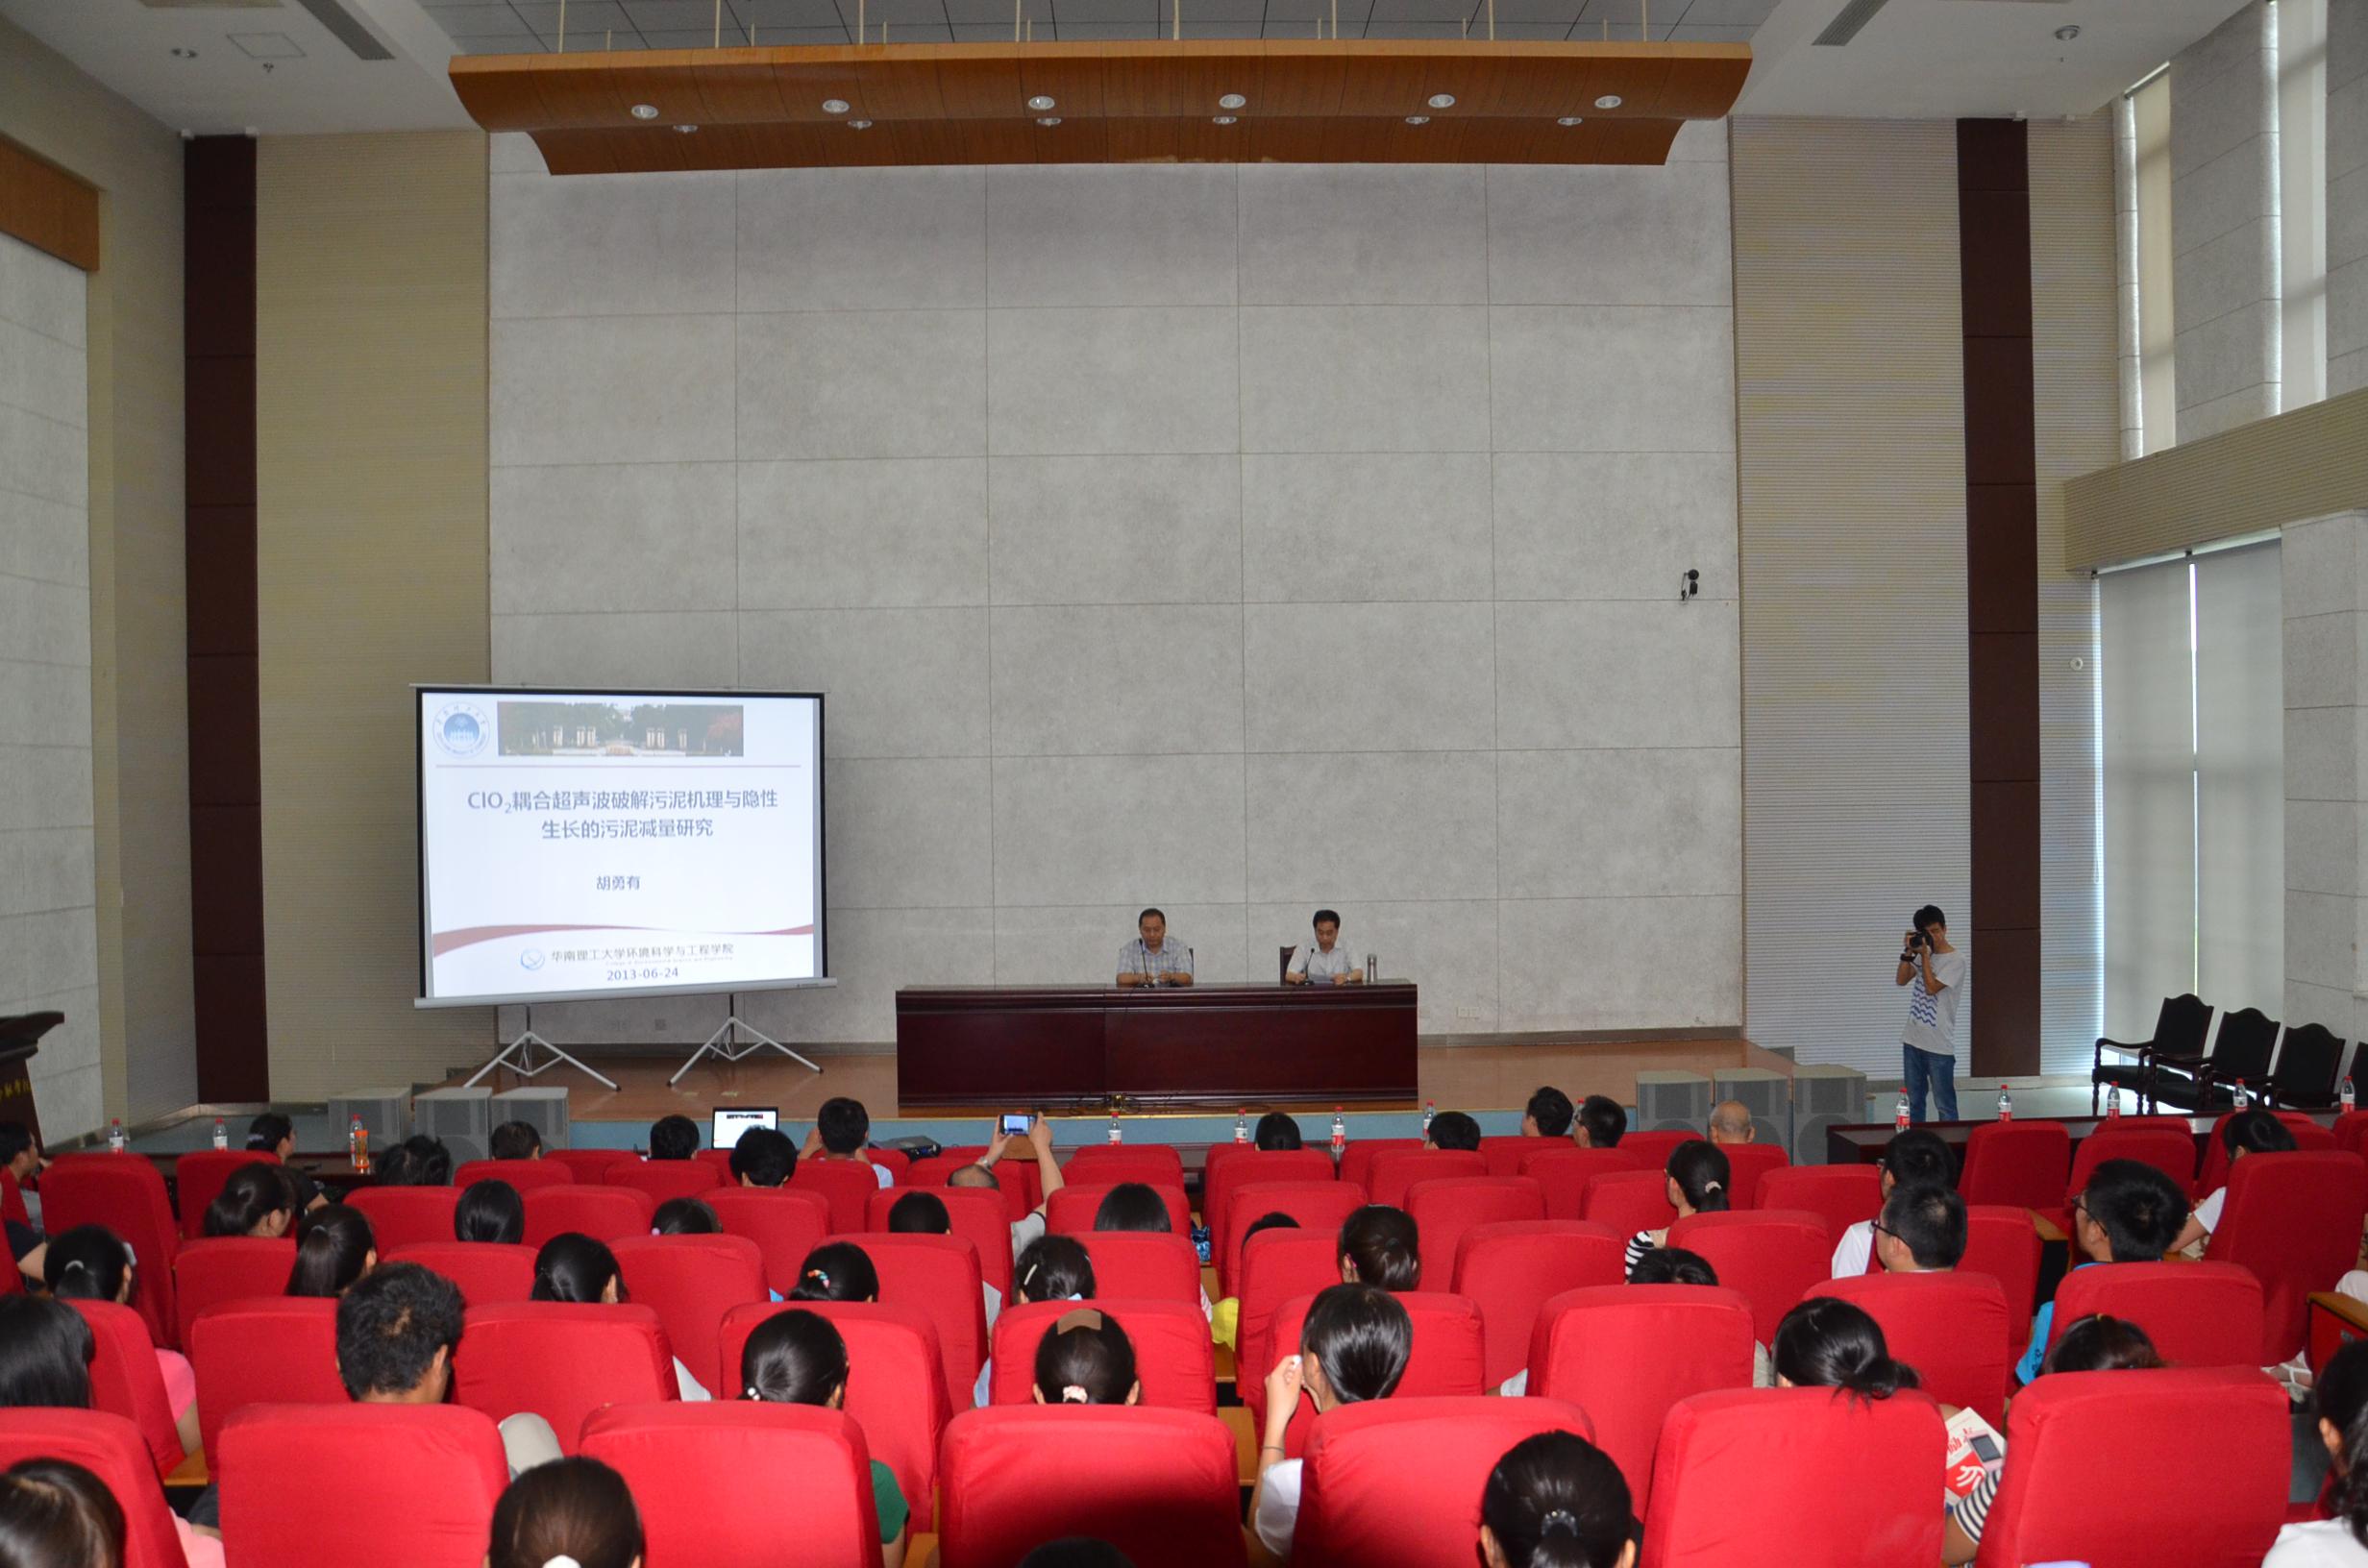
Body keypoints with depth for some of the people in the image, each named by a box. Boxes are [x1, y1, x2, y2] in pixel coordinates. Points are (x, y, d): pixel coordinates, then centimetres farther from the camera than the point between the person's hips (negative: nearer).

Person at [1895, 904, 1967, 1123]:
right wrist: (1908, 952, -4)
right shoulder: (1924, 954, 12)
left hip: (1939, 1045, -7)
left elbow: (1931, 987, -17)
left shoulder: (1956, 960, -9)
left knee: (1944, 1105, -1)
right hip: (1913, 1039, 7)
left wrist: (1924, 954, -13)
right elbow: (1901, 980, 6)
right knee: (1914, 1100, 12)